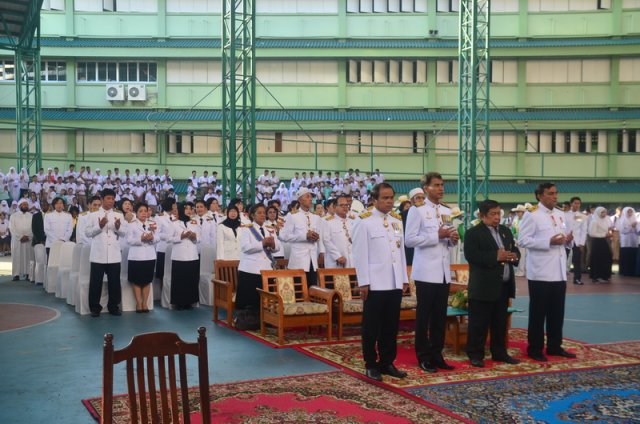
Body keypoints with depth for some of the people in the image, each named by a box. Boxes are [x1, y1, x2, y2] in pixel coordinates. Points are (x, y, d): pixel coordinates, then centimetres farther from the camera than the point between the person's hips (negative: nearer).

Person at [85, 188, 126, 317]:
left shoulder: (119, 215, 10)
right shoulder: (93, 215, 5)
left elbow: (123, 234, 6)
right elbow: (88, 233, -1)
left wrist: (118, 227, -14)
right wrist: (99, 226, -14)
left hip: (114, 255, 2)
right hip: (98, 254, -2)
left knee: (114, 282, 6)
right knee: (95, 282, 2)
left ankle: (113, 306, 17)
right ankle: (95, 308, 12)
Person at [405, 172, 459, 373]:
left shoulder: (447, 211, 14)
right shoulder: (417, 210, -6)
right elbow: (410, 239, -14)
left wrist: (453, 239, -2)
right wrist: (437, 236, -18)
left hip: (444, 271, 6)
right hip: (426, 271, -6)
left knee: (440, 316, 10)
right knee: (424, 315, 1)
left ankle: (436, 354, 18)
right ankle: (423, 356, 9)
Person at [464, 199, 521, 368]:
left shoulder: (506, 231, 16)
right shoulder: (473, 233, -7)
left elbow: (514, 249, 20)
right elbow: (471, 255, -18)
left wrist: (514, 256, -4)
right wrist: (495, 257, -21)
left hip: (504, 285, 7)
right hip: (483, 286, -7)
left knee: (500, 322, 14)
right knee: (479, 322, -1)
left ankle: (499, 352, 23)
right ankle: (475, 354, 6)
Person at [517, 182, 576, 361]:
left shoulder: (560, 215, 14)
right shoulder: (531, 215, -9)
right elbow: (523, 240, -17)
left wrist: (568, 240, -2)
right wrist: (549, 242, -23)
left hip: (559, 272, 7)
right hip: (540, 272, -7)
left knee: (557, 312, 13)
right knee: (538, 313, 2)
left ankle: (554, 346, 23)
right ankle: (535, 349, 10)